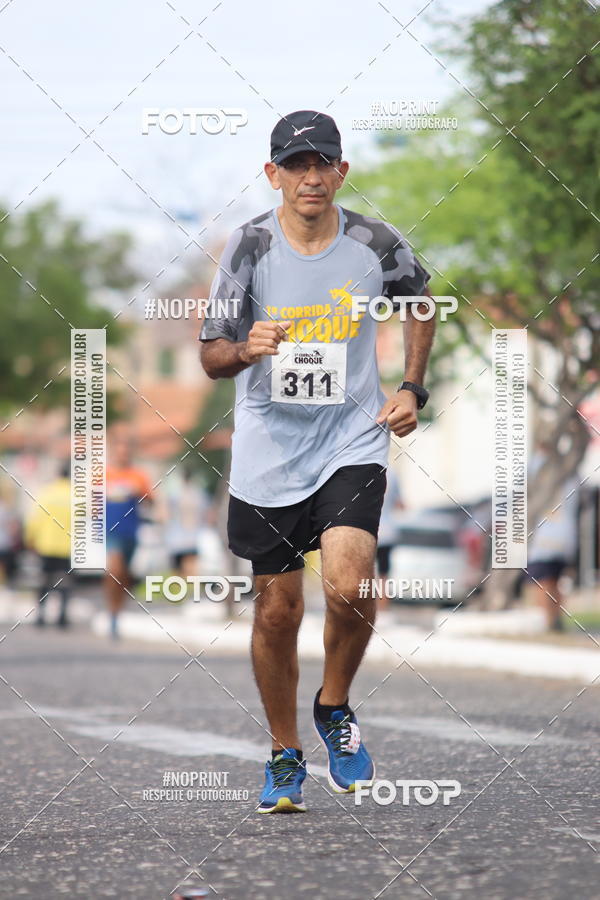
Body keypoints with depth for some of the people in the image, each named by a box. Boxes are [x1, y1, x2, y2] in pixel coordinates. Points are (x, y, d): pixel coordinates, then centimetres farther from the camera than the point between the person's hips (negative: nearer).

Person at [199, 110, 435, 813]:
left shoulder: (377, 245, -5)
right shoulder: (249, 246, -8)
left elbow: (416, 303, 17)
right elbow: (211, 356, -6)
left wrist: (412, 388, 8)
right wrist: (246, 350, -28)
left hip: (352, 442, 0)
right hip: (268, 452, 0)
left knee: (348, 587, -21)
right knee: (277, 610, 6)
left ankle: (334, 708, 9)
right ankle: (285, 754, 25)